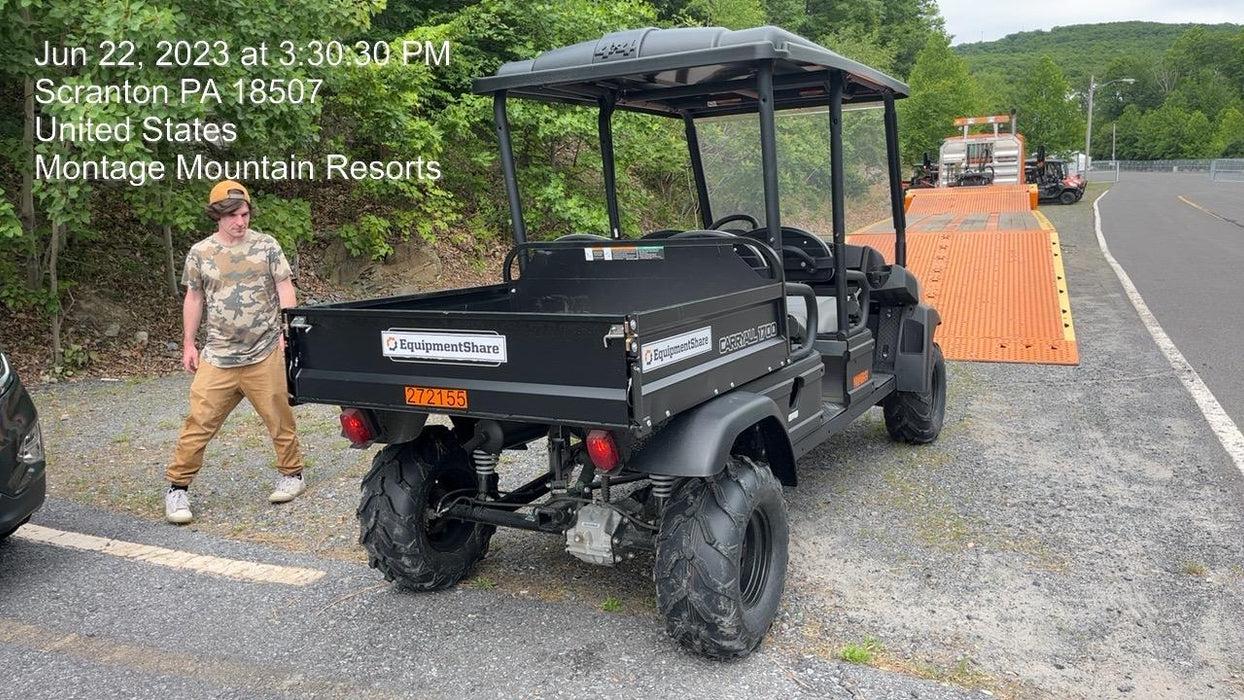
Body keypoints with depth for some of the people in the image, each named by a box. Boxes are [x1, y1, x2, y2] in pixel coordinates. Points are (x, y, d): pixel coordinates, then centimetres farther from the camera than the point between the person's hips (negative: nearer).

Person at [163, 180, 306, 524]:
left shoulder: (267, 246, 1)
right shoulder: (200, 253, 6)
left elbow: (285, 289, 2)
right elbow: (193, 298, 14)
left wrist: (287, 332, -6)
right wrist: (188, 344, 13)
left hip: (265, 354, -1)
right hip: (217, 357, 1)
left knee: (279, 418, 6)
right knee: (199, 422, -1)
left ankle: (292, 473, 26)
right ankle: (177, 487, 11)